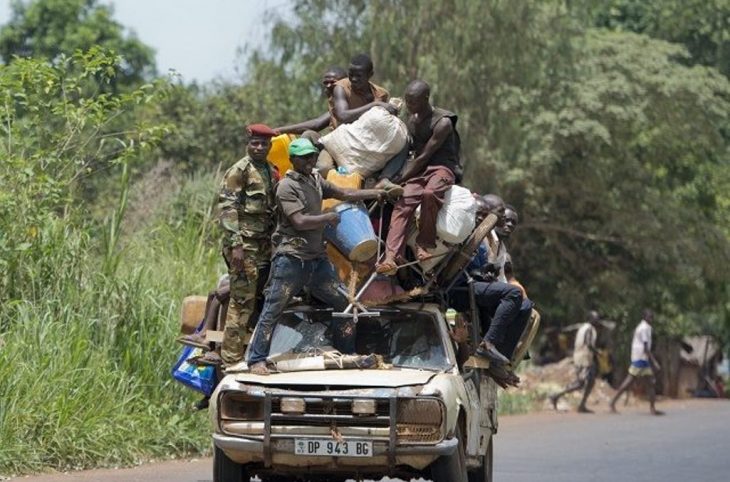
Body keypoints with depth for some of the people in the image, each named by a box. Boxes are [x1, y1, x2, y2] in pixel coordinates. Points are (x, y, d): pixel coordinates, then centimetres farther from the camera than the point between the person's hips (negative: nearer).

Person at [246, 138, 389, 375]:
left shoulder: (315, 180, 15)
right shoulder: (287, 186, -10)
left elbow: (343, 193, 25)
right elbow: (300, 221, -18)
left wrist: (374, 193, 18)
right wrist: (329, 218, -7)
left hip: (317, 257, 8)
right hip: (291, 258, -8)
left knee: (343, 303, 9)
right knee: (272, 310, -7)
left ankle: (347, 355, 20)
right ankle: (256, 360, -4)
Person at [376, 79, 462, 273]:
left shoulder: (442, 122, -11)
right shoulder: (411, 121, 14)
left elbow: (423, 156, -13)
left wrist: (399, 180, -11)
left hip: (443, 168, -6)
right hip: (419, 169, 6)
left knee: (429, 193, -40)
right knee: (403, 203, -22)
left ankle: (424, 244, -24)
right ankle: (391, 257, -35)